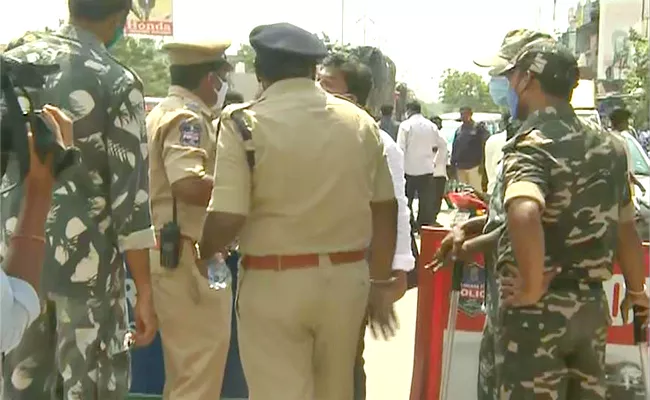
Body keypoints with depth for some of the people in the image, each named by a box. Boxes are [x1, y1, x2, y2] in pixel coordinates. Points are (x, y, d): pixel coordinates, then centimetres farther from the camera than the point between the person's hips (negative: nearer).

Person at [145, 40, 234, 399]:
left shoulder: (163, 112, 18)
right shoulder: (187, 117, -15)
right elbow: (188, 184, -30)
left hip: (175, 254, 11)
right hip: (187, 256, -11)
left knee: (187, 360, 21)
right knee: (200, 360, -4)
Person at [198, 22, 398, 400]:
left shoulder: (246, 123, -10)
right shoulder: (361, 122, 4)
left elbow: (226, 220, -16)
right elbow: (385, 209, 8)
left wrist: (201, 255, 5)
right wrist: (380, 282, 17)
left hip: (275, 282, -4)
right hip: (347, 278, 5)